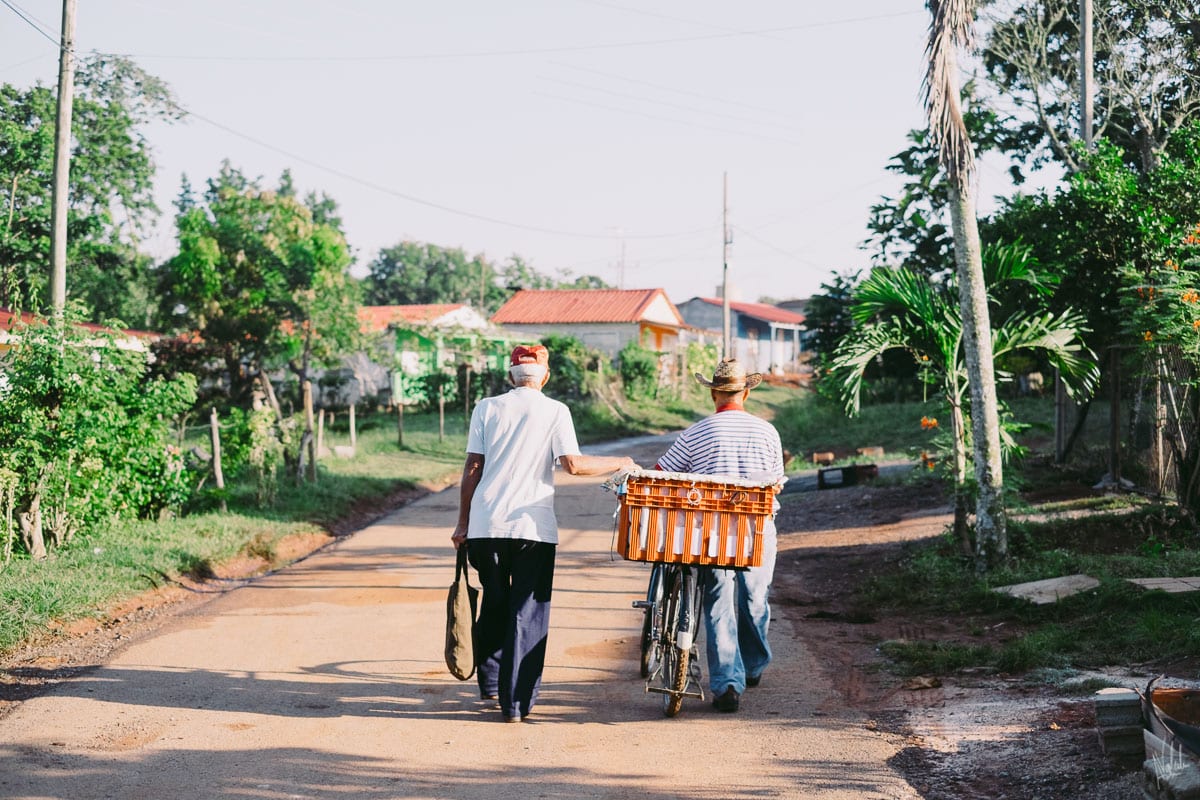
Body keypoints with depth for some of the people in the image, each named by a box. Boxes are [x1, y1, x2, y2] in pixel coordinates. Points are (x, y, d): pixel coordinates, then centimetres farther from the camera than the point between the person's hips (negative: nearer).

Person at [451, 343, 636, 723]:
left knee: (494, 606, 20)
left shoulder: (487, 408, 6)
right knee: (527, 614, 3)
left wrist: (462, 523, 11)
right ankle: (516, 703, 1)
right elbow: (572, 464, -10)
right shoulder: (555, 411, 0)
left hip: (485, 524, 3)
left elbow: (472, 468, 4)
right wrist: (619, 463, 5)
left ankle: (490, 684, 30)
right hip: (533, 526, -3)